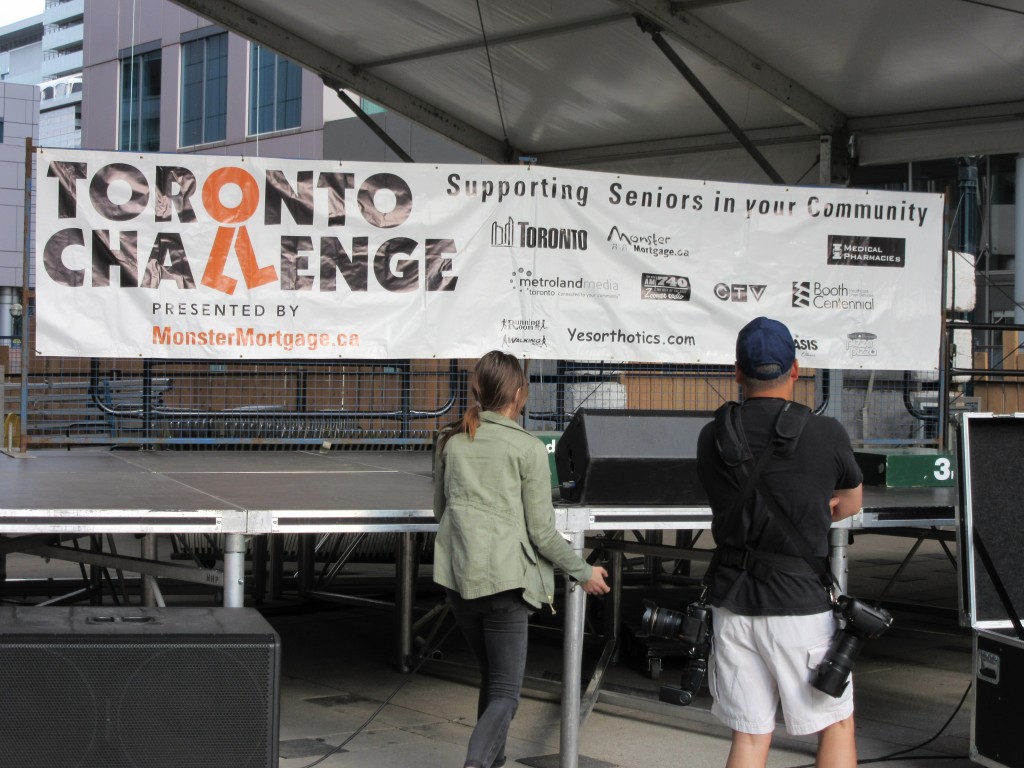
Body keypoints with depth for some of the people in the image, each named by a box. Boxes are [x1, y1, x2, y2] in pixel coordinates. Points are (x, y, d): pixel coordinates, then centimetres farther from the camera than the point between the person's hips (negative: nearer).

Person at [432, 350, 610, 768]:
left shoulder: (450, 442, 7)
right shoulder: (528, 448, -7)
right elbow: (542, 532, -6)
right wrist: (584, 572, 6)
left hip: (457, 577, 5)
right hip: (504, 579, -5)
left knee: (492, 678, 24)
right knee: (505, 693, -2)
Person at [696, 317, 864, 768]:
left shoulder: (711, 438, 1)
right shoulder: (827, 435, -9)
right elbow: (851, 503, 11)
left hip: (734, 605, 4)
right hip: (800, 606, -3)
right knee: (837, 726, 11)